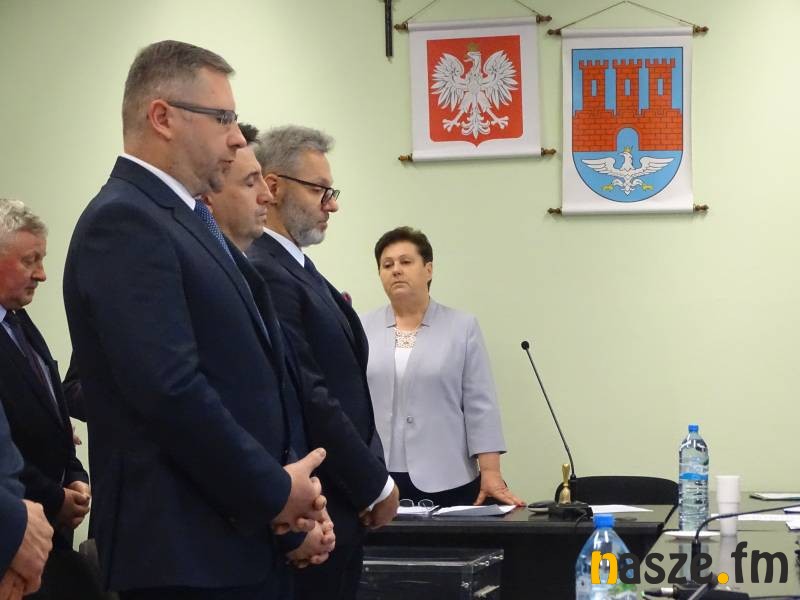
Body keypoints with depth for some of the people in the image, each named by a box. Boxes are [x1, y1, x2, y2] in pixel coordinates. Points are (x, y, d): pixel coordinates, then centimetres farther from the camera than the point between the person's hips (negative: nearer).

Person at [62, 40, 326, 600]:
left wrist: (288, 482, 3)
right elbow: (170, 390, -22)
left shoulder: (187, 220, 17)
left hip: (240, 535, 9)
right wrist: (275, 491, -13)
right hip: (187, 549, -9)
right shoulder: (123, 223, -13)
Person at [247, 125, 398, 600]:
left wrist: (369, 480, 8)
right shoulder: (263, 274, -16)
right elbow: (308, 399, -20)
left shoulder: (297, 270, 16)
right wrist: (376, 485, -12)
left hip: (341, 503, 10)